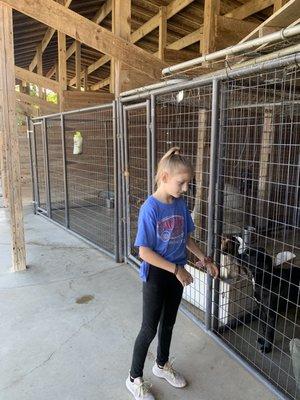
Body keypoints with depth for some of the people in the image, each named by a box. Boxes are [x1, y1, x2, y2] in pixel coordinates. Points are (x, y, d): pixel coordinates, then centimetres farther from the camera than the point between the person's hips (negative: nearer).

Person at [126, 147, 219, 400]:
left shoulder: (181, 204, -3)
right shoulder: (150, 209, -23)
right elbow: (144, 252, -22)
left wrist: (204, 259, 3)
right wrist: (177, 269, -19)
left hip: (177, 274, 6)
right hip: (156, 276, -6)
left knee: (168, 322, 22)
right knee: (149, 329, 8)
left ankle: (162, 365, 46)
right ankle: (135, 378, 31)